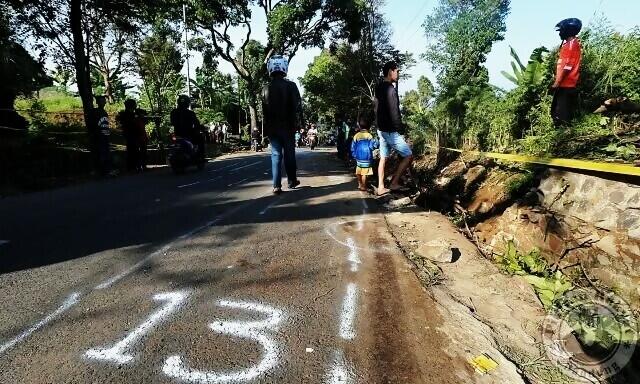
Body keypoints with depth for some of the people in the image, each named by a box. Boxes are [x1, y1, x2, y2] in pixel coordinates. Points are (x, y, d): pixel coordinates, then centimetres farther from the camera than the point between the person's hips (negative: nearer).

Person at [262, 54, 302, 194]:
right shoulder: (291, 86, -6)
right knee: (289, 155, 10)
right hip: (288, 126, -2)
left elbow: (264, 111, 3)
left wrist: (266, 128, 8)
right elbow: (297, 106, -9)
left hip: (272, 127, 2)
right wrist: (299, 123, -3)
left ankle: (276, 185, -1)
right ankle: (291, 181, 22)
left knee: (275, 155, 4)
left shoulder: (266, 89, 3)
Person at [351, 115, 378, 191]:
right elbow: (373, 145, -15)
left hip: (358, 157, 4)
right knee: (364, 173, 1)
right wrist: (376, 141, 5)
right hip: (367, 158, -4)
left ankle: (359, 184, 31)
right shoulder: (369, 136, -9)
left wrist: (354, 155, 15)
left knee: (358, 172, 17)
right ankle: (363, 187, 6)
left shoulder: (356, 136, -1)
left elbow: (353, 147, 3)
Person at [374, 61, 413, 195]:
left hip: (381, 129, 10)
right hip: (391, 131, -10)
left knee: (383, 158, 13)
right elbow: (394, 113, -22)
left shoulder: (379, 88, 11)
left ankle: (380, 188, 16)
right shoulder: (390, 89, -18)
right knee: (408, 155, -1)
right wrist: (401, 129, -14)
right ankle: (394, 183, 0)